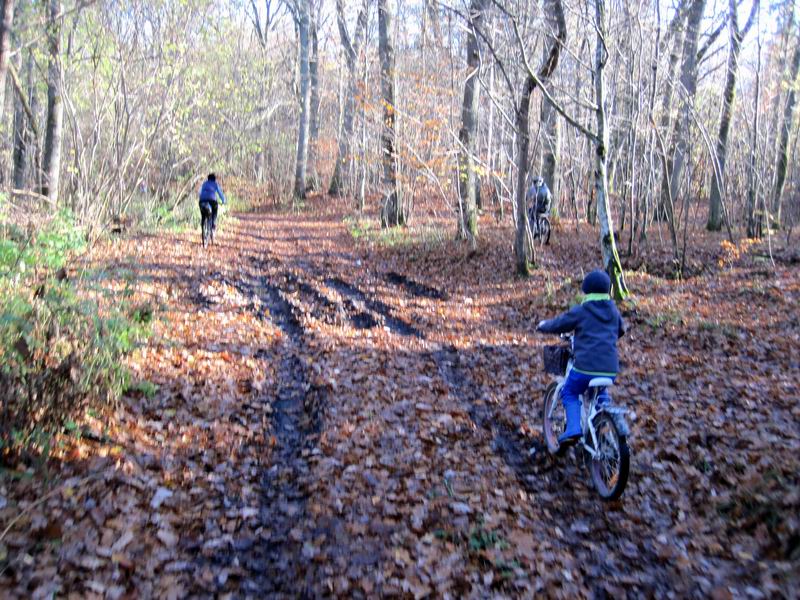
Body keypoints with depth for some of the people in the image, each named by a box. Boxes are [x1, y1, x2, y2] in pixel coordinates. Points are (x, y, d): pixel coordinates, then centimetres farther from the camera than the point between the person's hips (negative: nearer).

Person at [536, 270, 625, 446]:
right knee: (600, 393, 34)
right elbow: (621, 330, 29)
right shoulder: (613, 310, 11)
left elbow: (557, 325, 5)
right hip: (610, 370, 5)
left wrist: (542, 326, 26)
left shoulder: (580, 311, -4)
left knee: (569, 393, 18)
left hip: (585, 367, -5)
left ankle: (573, 429, -1)